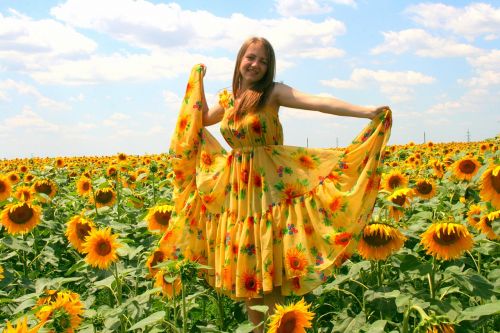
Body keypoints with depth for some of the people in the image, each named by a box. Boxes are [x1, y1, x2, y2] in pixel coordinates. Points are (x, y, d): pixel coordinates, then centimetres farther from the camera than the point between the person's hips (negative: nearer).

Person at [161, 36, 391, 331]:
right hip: (235, 191, 5)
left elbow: (318, 102, -20)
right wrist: (197, 81, 22)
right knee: (244, 267, 9)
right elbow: (202, 120, 28)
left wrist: (368, 112, -31)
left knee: (268, 266, -5)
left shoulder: (273, 92, -6)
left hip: (269, 186, -5)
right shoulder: (228, 100, 10)